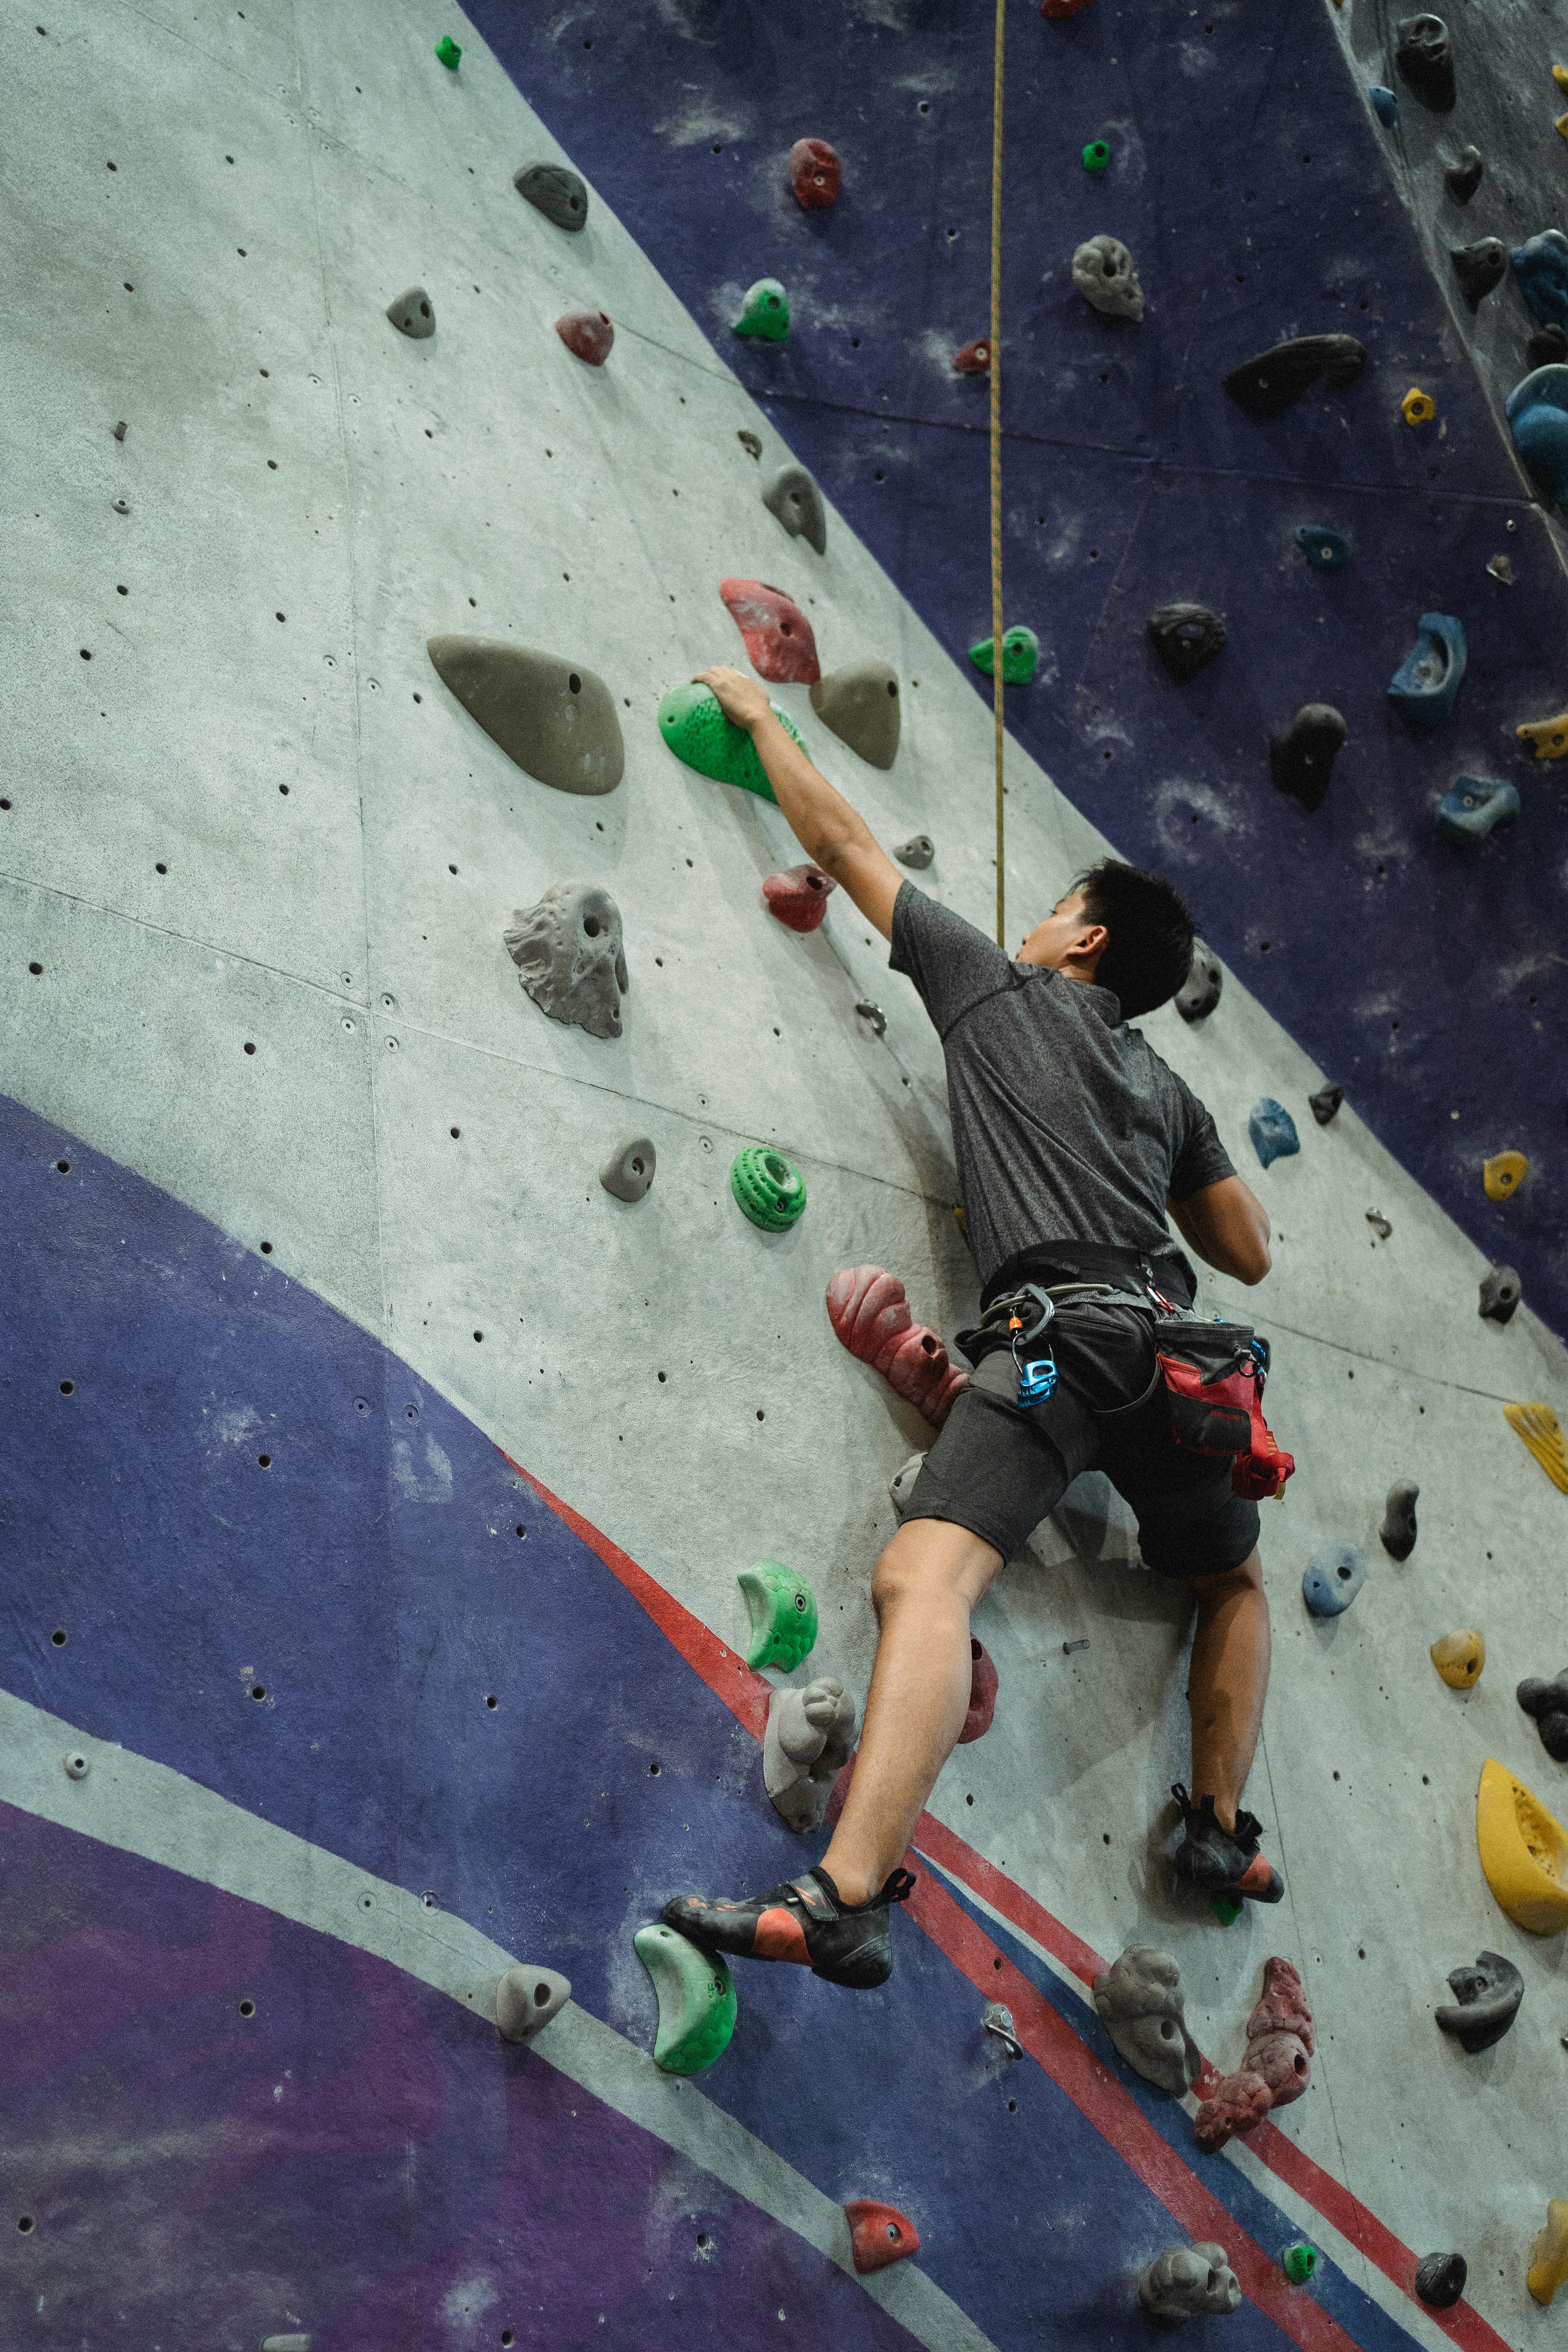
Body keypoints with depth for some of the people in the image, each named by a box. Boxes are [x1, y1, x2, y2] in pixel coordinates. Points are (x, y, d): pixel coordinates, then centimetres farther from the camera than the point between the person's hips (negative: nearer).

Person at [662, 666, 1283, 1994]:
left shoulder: (999, 987, 15)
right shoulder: (1168, 1090, 27)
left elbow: (843, 846, 20)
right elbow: (1249, 1253, 32)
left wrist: (761, 718, 33)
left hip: (1059, 1337, -6)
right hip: (1173, 1354, 7)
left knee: (923, 1579, -24)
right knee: (1234, 1582, 34)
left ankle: (847, 1898, -41)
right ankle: (1221, 1828, 30)